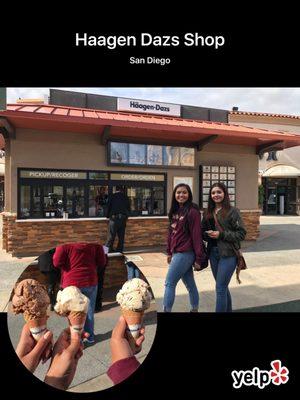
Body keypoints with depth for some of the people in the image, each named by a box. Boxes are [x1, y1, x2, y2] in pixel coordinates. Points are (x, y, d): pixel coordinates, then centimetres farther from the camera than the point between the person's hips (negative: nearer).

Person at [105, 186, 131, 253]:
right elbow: (128, 209, 13)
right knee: (121, 236, 9)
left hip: (114, 218, -3)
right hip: (123, 218, 3)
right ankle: (119, 250, 13)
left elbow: (109, 207, -2)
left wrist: (108, 216, 10)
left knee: (111, 235, -1)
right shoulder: (125, 198, 8)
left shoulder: (113, 196, -1)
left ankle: (107, 249, -1)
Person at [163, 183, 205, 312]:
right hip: (177, 253, 7)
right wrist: (169, 252, 14)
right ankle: (194, 309, 31)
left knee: (169, 284, -2)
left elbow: (197, 236, -15)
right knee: (190, 284, 18)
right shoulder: (175, 211, 9)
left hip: (184, 254, -7)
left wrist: (198, 258, -14)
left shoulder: (192, 211, -14)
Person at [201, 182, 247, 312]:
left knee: (220, 289, -4)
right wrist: (208, 234, -9)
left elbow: (241, 233, -10)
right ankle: (228, 310, 35)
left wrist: (221, 234, -17)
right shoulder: (208, 212, 8)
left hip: (228, 254, -6)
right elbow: (203, 232, 14)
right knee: (223, 287, 18)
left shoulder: (232, 211, -8)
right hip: (213, 253, 6)